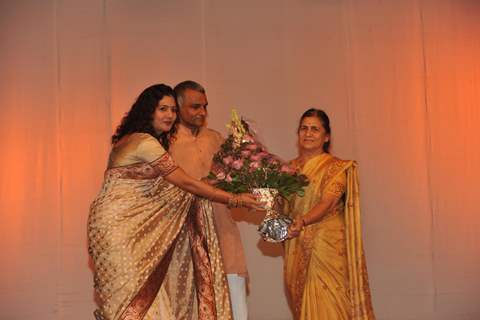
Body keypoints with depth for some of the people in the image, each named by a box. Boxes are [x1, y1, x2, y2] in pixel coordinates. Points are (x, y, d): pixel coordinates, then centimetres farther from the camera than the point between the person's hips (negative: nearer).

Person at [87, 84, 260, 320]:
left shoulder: (135, 140, 14)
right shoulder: (145, 142, -16)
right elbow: (186, 183, -14)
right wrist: (234, 200, -9)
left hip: (130, 224, 9)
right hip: (116, 222, -9)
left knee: (145, 290, 9)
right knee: (129, 291, -5)